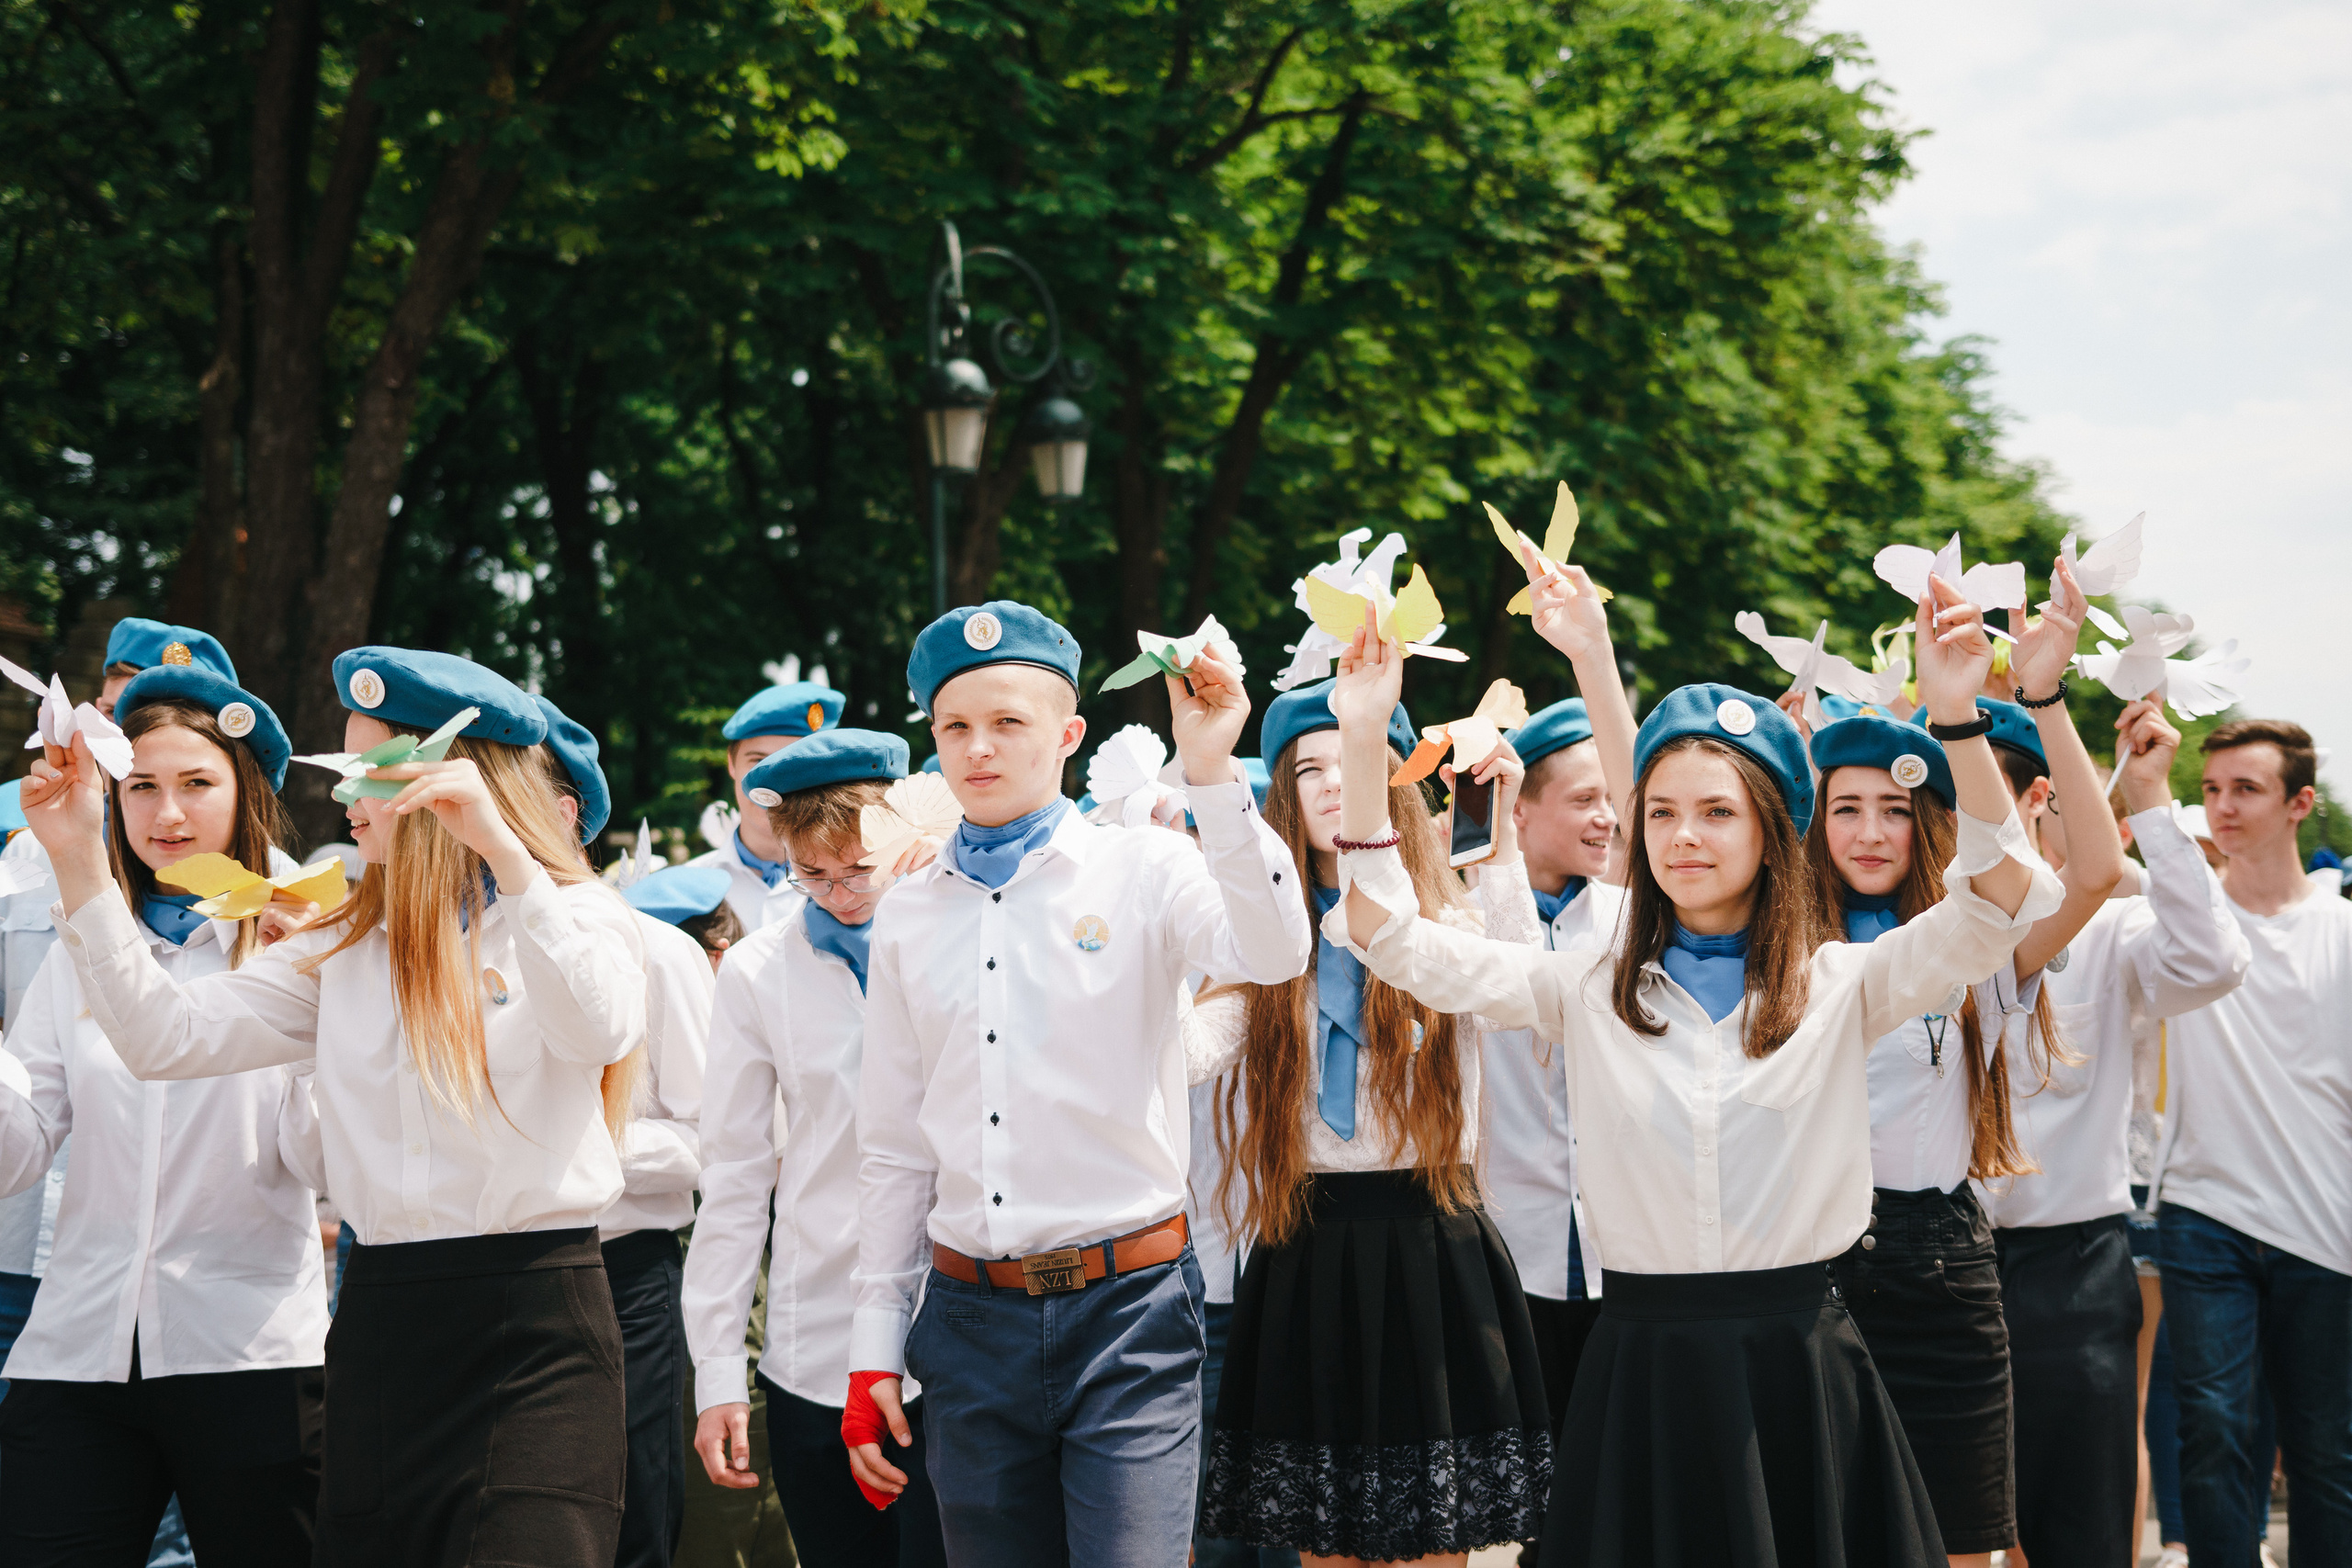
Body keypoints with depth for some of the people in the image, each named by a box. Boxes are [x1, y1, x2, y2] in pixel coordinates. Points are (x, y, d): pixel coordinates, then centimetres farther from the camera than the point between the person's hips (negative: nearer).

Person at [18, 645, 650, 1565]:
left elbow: (602, 1032, -22)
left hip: (537, 1325, -5)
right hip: (380, 1322, 5)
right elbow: (165, 1037, 7)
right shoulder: (345, 948, 16)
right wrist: (79, 858, 1)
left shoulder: (578, 914, 1)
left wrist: (504, 852, -31)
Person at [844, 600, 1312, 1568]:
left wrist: (1212, 774, -27)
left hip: (1126, 1308, -4)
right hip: (971, 1318, 4)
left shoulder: (1142, 871, 0)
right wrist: (875, 1349, 12)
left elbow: (1273, 955, -20)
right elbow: (893, 1150, 14)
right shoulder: (909, 917, 10)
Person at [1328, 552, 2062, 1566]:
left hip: (1801, 1370, -1)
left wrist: (1957, 720, -21)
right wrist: (1363, 747, -8)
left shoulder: (1841, 986, 2)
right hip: (1643, 1366, 1)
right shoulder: (1588, 993, 6)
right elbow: (1395, 942, 1)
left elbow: (2003, 905, -10)